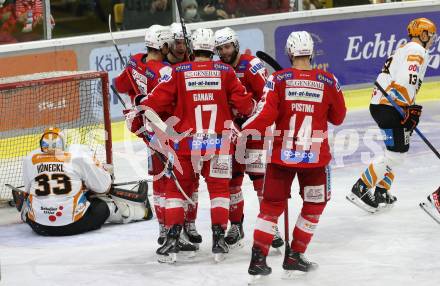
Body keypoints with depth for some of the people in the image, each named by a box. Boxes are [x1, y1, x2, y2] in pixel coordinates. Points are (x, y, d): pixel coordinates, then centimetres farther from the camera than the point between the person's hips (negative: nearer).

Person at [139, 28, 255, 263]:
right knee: (219, 189, 11)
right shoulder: (225, 72, -1)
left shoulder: (179, 72, -3)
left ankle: (172, 239, 4)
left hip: (186, 143, 0)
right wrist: (249, 108, 24)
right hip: (219, 143, 0)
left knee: (177, 188, 11)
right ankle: (218, 239, 4)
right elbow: (244, 103, 2)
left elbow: (157, 99, -5)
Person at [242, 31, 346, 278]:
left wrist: (242, 131, 1)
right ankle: (294, 256, 18)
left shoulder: (278, 79, -8)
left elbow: (265, 116, -12)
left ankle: (258, 258, 5)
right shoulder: (328, 81, -5)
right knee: (314, 205, 18)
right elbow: (338, 118, 7)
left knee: (272, 204, 12)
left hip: (282, 155, 1)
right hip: (316, 156, -1)